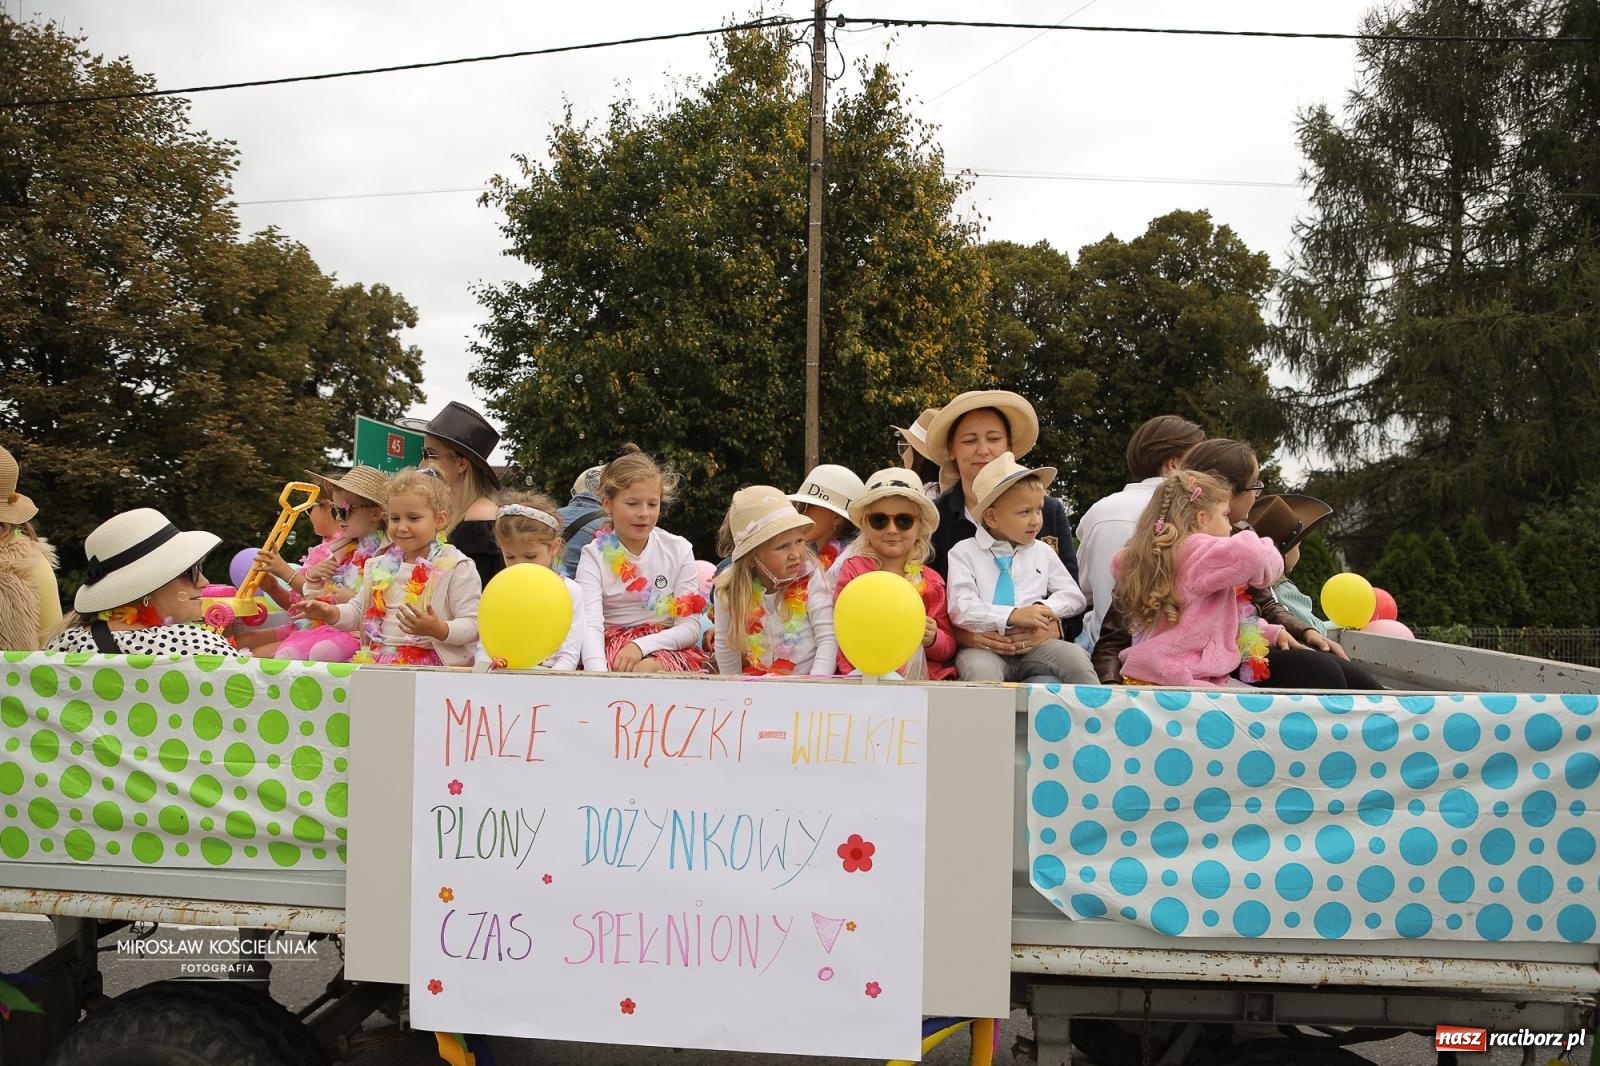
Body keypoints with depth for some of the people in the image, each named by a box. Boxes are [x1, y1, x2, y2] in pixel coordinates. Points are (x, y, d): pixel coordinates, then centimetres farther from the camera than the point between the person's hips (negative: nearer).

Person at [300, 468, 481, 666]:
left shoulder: (457, 568, -4)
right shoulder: (381, 564, 17)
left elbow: (472, 625, -9)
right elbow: (359, 609, 24)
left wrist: (439, 630, -27)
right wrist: (331, 613, 3)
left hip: (430, 659, -6)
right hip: (377, 656, 6)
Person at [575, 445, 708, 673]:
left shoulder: (678, 550, 1)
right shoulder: (594, 555, -4)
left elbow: (690, 627, -2)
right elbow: (591, 626, -18)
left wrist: (641, 645, -21)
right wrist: (600, 677, -39)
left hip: (667, 647, 0)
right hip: (611, 648, 0)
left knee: (645, 670, -34)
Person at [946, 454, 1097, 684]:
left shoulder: (1042, 552, 16)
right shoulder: (964, 553, 2)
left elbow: (1074, 596, 17)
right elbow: (961, 609, -9)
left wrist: (1043, 609, -4)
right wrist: (1013, 616, -18)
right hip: (985, 648, -4)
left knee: (1075, 657, -23)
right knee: (980, 669, -37)